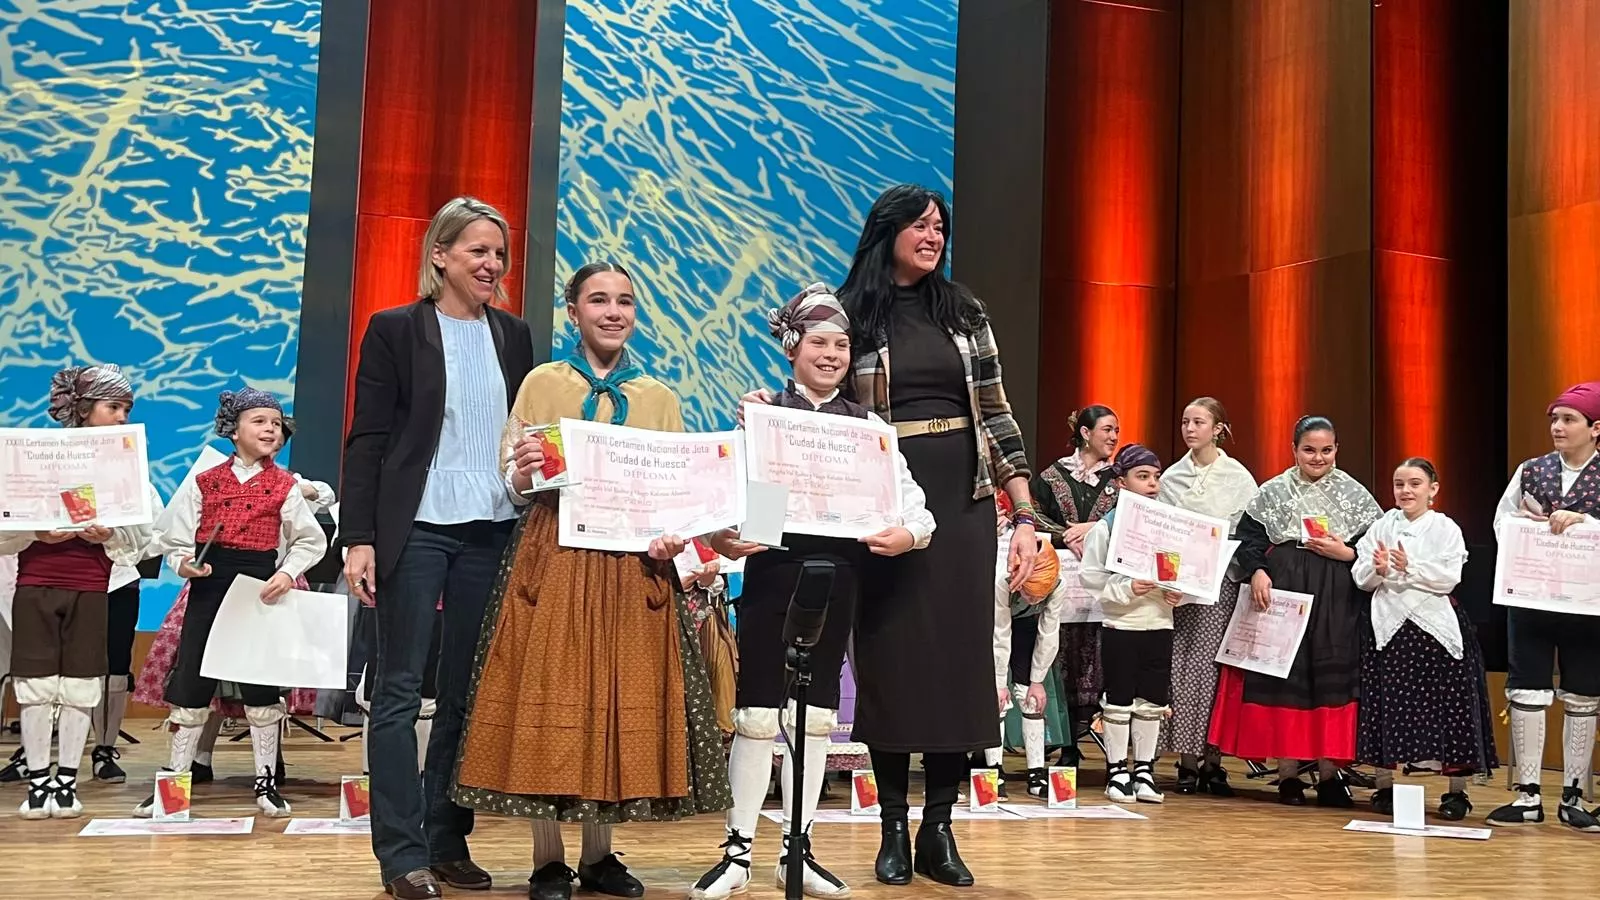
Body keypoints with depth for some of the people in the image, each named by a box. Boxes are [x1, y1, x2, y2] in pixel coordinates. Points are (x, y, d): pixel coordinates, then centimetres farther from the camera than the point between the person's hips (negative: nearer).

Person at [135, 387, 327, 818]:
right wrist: (184, 564, -12)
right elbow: (174, 540, 7)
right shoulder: (203, 482, 6)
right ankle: (174, 781, 14)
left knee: (262, 685, 4)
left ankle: (266, 782, 15)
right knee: (190, 681, 3)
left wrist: (288, 574, -8)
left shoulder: (284, 486, 5)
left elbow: (310, 540, 7)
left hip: (259, 588, -1)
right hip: (208, 587, 1)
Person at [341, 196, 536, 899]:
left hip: (493, 531, 4)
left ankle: (449, 840, 16)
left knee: (467, 691, 7)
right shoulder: (395, 330, 0)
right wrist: (359, 537, -10)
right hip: (415, 529, -4)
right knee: (400, 690, 0)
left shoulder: (514, 336, 12)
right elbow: (366, 439, -3)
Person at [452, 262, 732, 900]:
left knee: (623, 699, 3)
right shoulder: (541, 383, 6)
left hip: (634, 565, 2)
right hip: (553, 558, -2)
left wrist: (675, 535, -9)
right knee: (549, 696, -3)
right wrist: (522, 474, -19)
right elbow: (513, 487, 3)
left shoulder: (660, 398, 12)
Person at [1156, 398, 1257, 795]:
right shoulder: (1171, 477, 11)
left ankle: (1212, 758, 1)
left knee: (1209, 665, -7)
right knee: (1178, 665, -3)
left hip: (1219, 580, -2)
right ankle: (1186, 760, 3)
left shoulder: (1238, 477, 3)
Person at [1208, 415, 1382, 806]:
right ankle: (1287, 771, 7)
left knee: (1333, 679, -1)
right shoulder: (1274, 491, 7)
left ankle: (1329, 771, 7)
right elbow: (1248, 538, 3)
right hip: (1281, 595, 0)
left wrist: (1346, 553, -10)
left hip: (1337, 603, 0)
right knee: (1284, 677, -1)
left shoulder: (1354, 493, 8)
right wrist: (1257, 572, -12)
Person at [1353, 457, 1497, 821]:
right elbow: (1361, 578, 3)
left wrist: (1410, 568, -20)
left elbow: (1449, 578, -10)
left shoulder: (1446, 529, 1)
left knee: (1447, 708, 0)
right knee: (1387, 707, 4)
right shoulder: (1381, 527, 7)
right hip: (1389, 625, 2)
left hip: (1436, 627, -2)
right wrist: (1378, 569, -17)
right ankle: (1385, 785, 15)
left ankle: (1456, 791, 9)